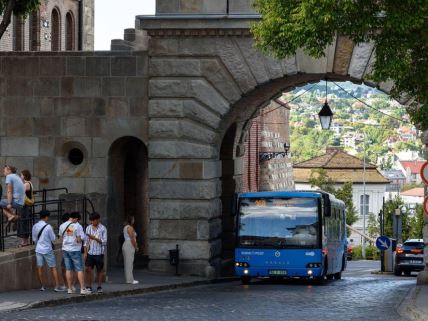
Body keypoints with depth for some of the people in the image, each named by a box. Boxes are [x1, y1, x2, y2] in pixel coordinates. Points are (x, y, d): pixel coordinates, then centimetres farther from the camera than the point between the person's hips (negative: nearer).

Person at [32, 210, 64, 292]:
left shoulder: (35, 226, 1)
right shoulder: (48, 227, -15)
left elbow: (34, 239, 10)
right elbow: (53, 238, -8)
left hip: (38, 249, 4)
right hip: (47, 250, -4)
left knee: (40, 268, 9)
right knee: (53, 268, 2)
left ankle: (42, 286, 11)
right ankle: (57, 286, -2)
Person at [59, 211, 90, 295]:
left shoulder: (62, 226, 2)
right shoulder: (78, 226, -14)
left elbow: (61, 237, 11)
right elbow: (80, 239, -17)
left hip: (65, 249, 5)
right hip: (75, 250, -5)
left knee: (68, 269, 11)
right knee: (80, 269, -1)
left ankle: (70, 288, 14)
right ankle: (82, 289, -4)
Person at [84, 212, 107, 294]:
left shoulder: (103, 229, -3)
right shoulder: (88, 228, 8)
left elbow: (104, 242, -7)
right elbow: (86, 241, 11)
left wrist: (95, 238, -18)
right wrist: (85, 252, 4)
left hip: (99, 253, -3)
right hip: (90, 252, 3)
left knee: (99, 270, 4)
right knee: (88, 269, -2)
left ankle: (99, 287, 13)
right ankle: (89, 286, 7)